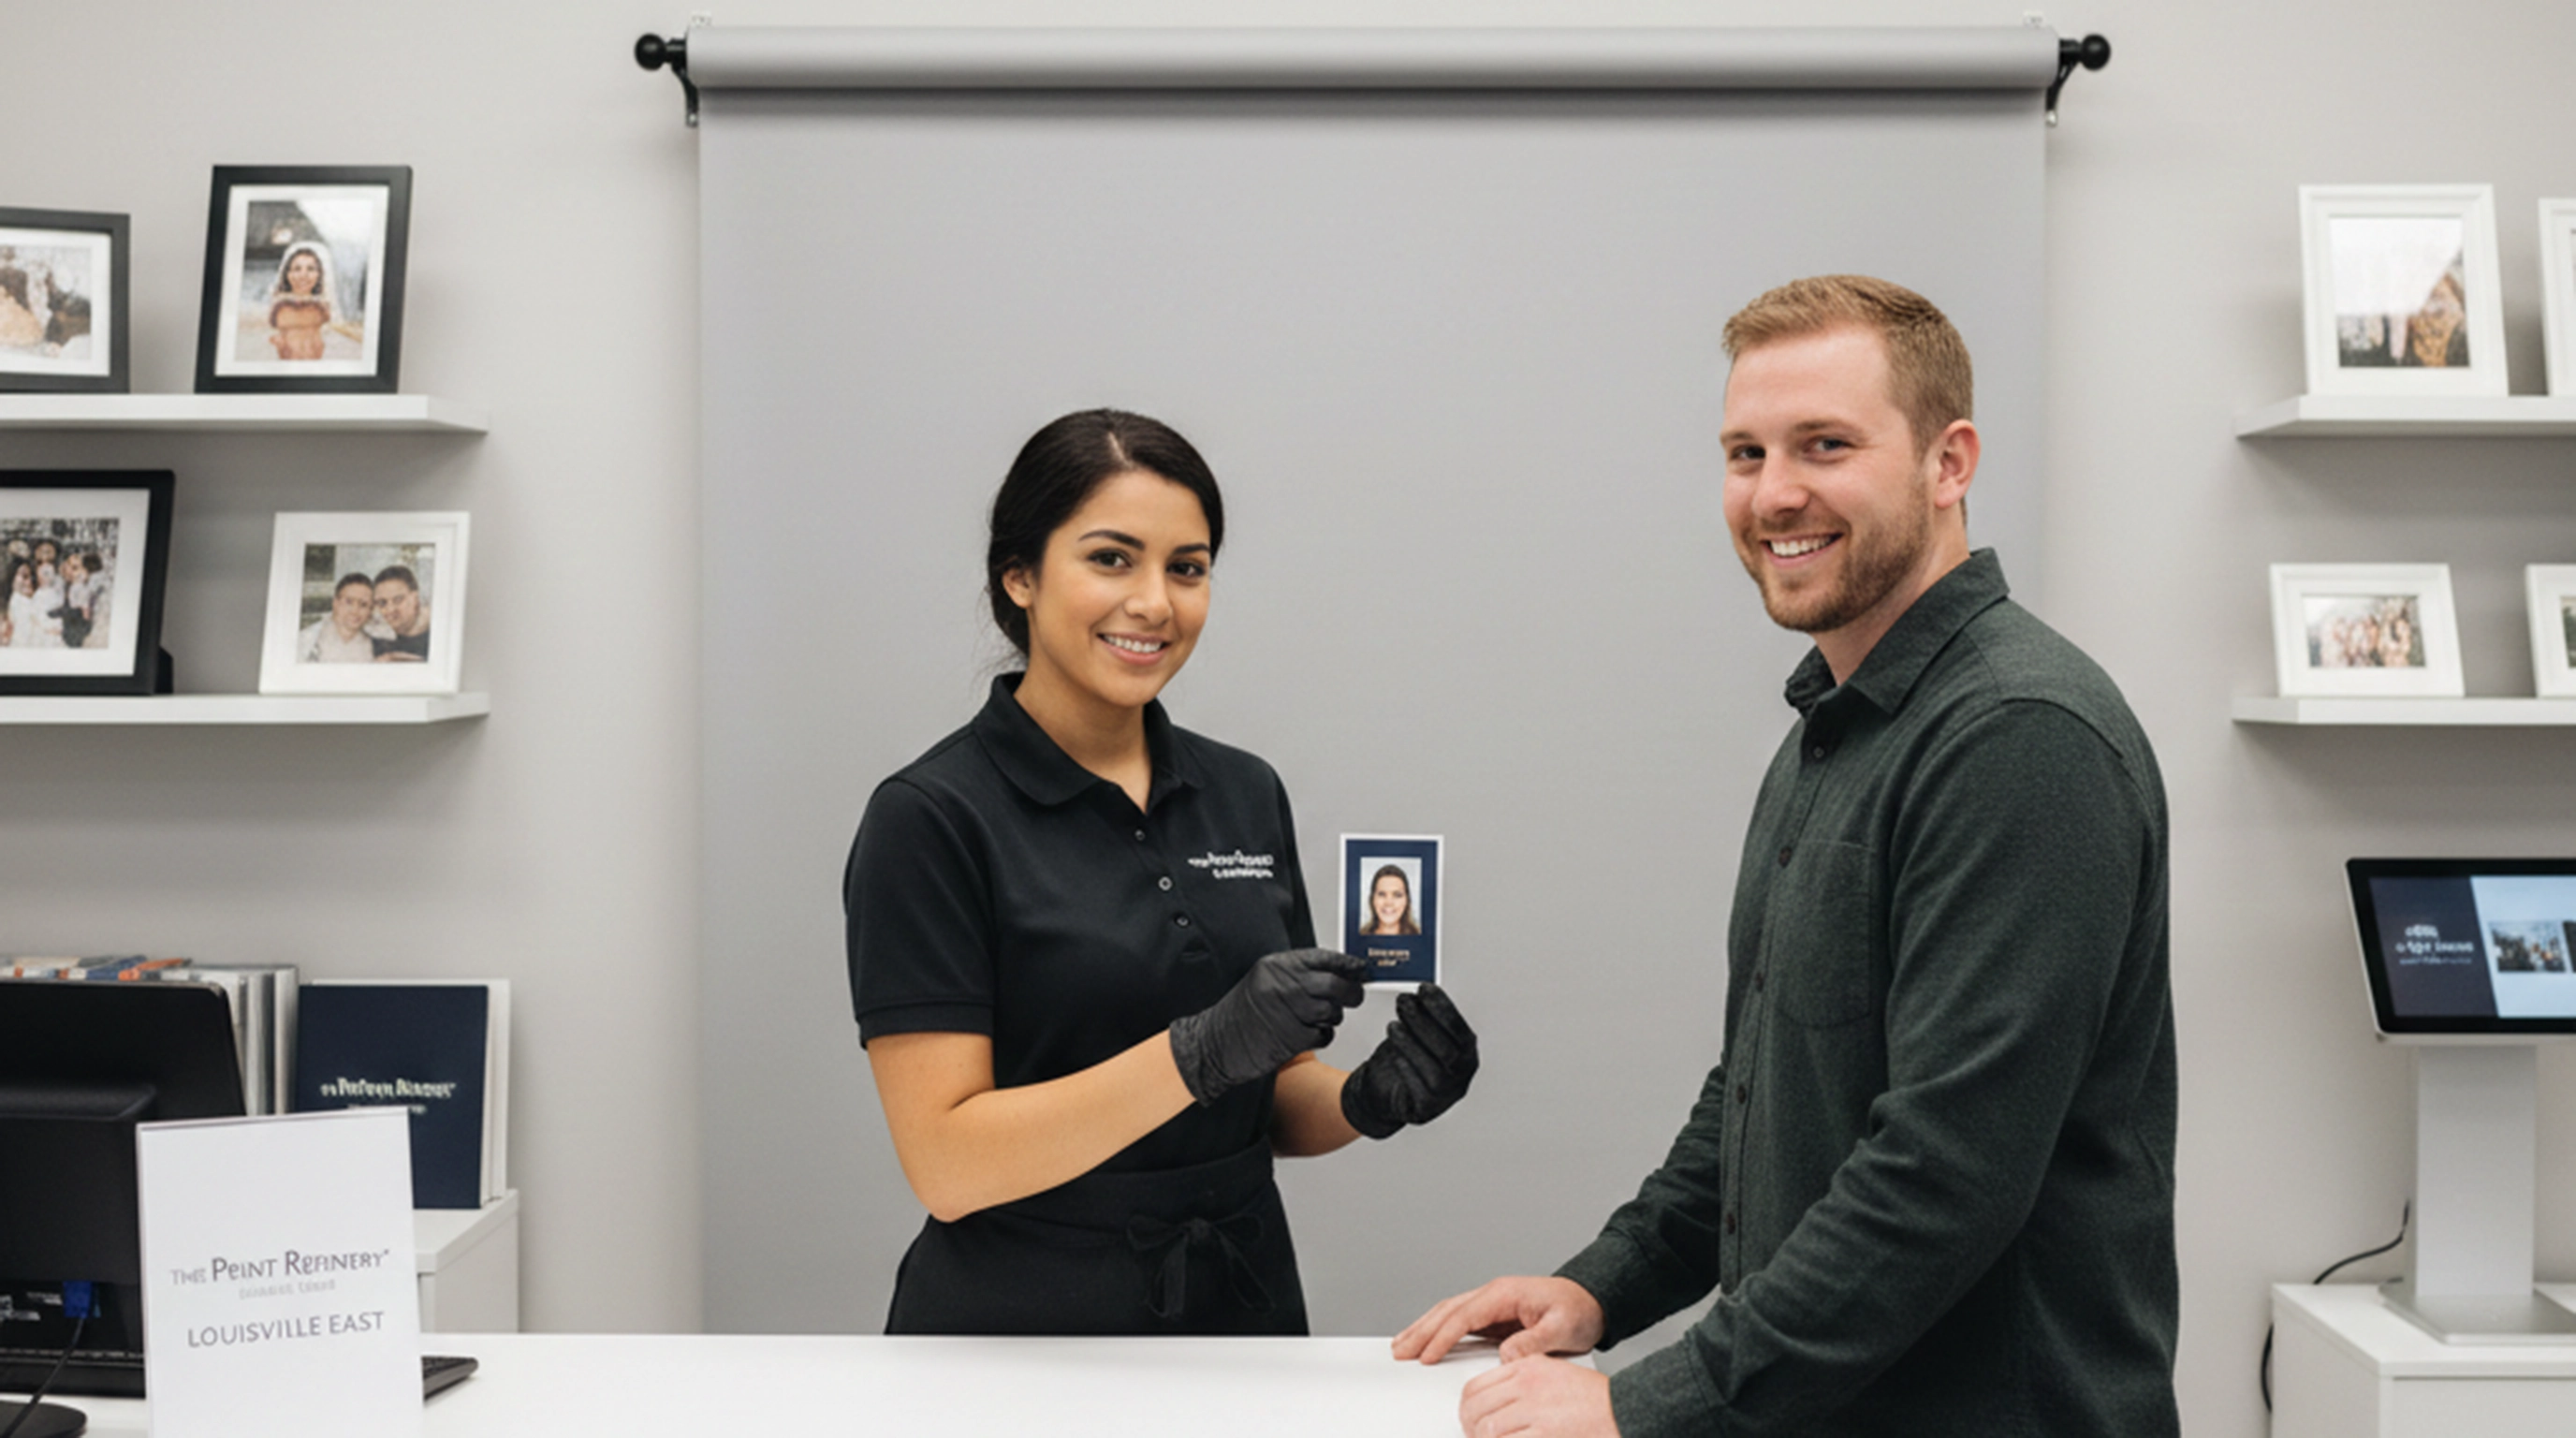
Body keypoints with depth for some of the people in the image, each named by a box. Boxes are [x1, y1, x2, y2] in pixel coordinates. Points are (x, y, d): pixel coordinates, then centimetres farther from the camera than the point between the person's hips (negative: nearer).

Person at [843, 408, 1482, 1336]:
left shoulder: (1247, 796, 7)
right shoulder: (930, 819, -9)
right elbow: (947, 1165, -14)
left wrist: (1366, 1101, -8)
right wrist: (1201, 1052, -24)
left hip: (1244, 1316, 5)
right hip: (1019, 1331, -4)